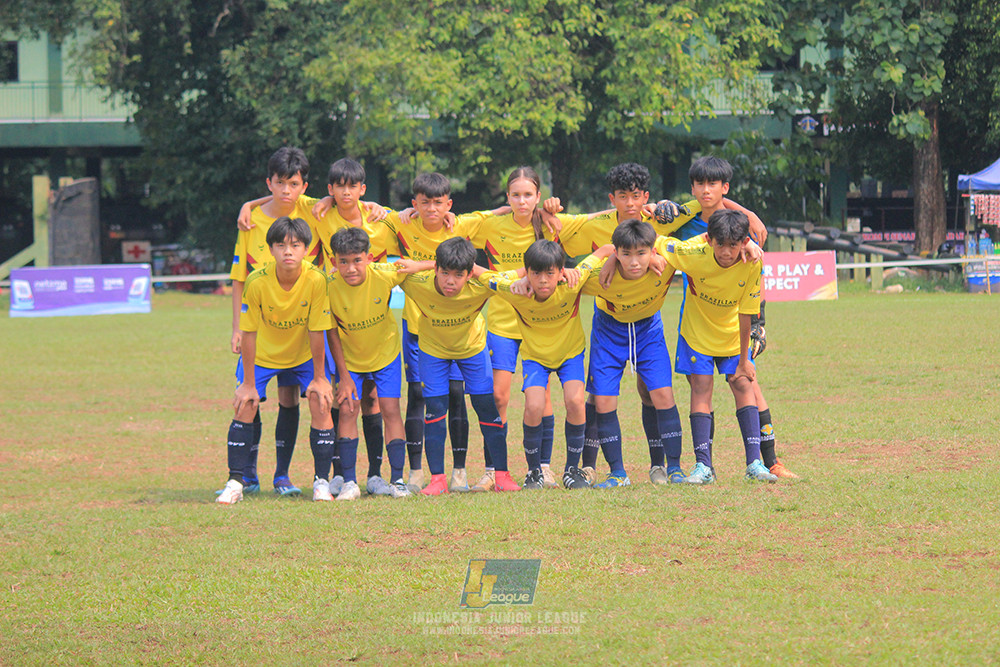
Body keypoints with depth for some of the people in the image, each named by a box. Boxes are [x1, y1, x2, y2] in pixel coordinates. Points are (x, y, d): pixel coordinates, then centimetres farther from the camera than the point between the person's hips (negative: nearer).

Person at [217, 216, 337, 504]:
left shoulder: (316, 280, -28)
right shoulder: (257, 282, -28)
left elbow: (317, 331, -19)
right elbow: (249, 333, -19)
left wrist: (319, 378, -11)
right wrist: (249, 383, -15)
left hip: (303, 353, 0)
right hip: (263, 354, 0)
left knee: (320, 402, -15)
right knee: (245, 405, -13)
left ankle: (322, 480, -3)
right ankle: (235, 482, -6)